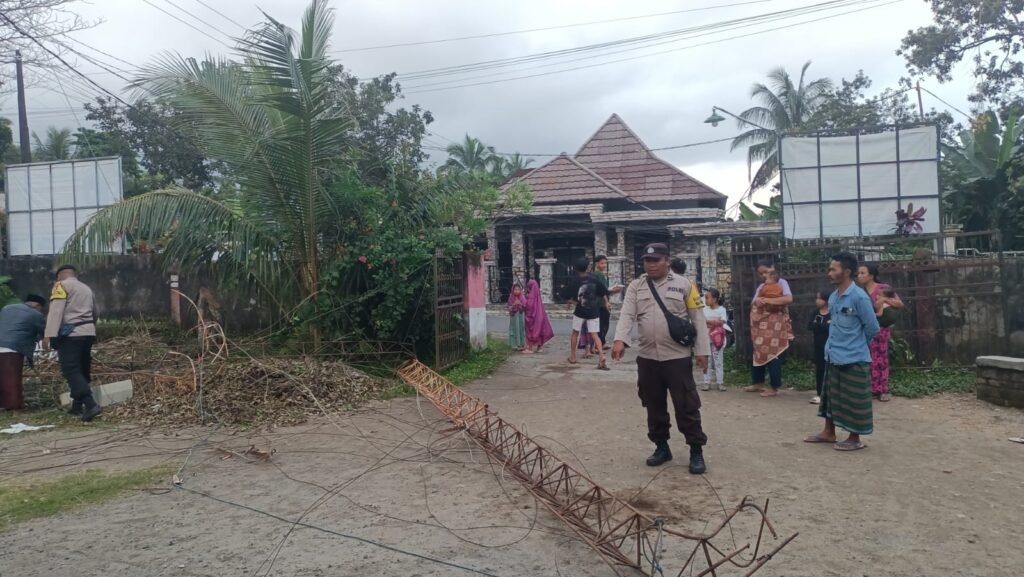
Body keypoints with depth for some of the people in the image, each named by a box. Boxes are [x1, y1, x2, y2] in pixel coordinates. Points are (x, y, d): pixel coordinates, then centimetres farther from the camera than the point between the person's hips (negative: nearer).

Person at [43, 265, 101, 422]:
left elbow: (56, 311, -13)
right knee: (82, 370, 14)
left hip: (70, 334, -8)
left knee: (71, 370, -12)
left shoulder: (61, 285, -2)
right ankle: (77, 405, 20)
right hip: (88, 332, 8)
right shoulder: (86, 288, 21)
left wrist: (49, 335, -19)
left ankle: (91, 405, -25)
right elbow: (94, 313, 28)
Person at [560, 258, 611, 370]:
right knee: (594, 335, -1)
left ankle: (573, 357, 23)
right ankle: (601, 357, -19)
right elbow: (605, 292, 3)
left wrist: (573, 302, -2)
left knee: (575, 333, 17)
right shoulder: (594, 280, -2)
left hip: (580, 311, -1)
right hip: (593, 311, 1)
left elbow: (564, 294, -11)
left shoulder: (575, 282, -7)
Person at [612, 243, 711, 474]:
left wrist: (702, 350, -4)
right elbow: (627, 315, -4)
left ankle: (696, 451, 13)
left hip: (678, 357, -3)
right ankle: (661, 447, 28)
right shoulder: (635, 287, 7)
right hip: (647, 358, 3)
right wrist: (620, 340, -22)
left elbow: (698, 319, 1)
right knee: (654, 407, 13)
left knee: (687, 407, 1)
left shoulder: (683, 284, 0)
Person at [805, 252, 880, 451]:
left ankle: (855, 439, 17)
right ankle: (828, 432, 31)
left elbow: (872, 328, -10)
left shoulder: (859, 297, -16)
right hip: (834, 357, 8)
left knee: (853, 400, 4)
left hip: (854, 359, -8)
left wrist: (856, 345, 3)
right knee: (831, 395, 17)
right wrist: (835, 345, 12)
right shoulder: (833, 297, 6)